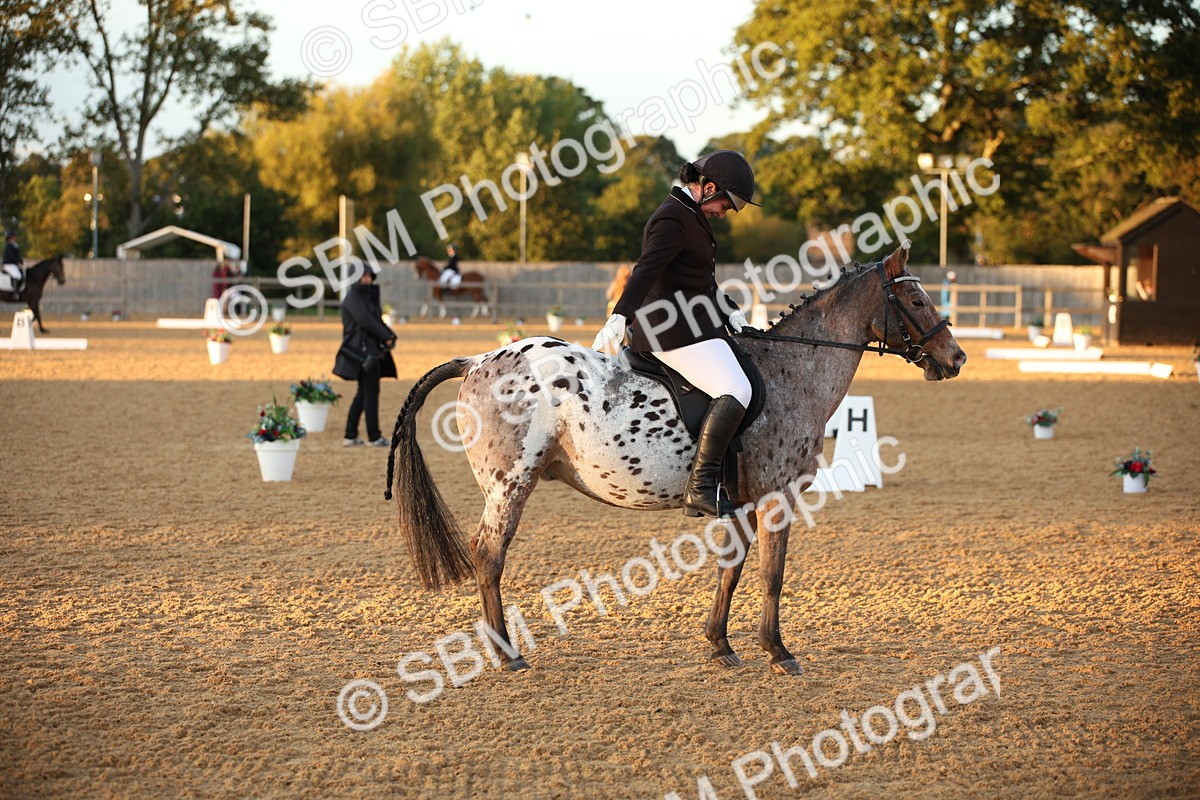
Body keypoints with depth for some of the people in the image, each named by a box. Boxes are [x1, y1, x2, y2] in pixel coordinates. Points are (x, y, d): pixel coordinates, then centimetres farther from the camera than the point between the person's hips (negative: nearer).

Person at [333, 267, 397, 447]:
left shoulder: (367, 296, 19)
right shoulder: (353, 297, -10)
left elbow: (376, 320, 17)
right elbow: (365, 320, -18)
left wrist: (390, 335, 0)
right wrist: (386, 337, -12)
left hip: (371, 350, 10)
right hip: (362, 350, -10)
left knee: (363, 393, 11)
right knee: (371, 392, -6)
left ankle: (350, 436, 13)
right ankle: (374, 437, -2)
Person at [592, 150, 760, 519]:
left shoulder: (692, 216, 20)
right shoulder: (672, 219, -13)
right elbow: (646, 270, -27)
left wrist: (730, 311, 16)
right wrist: (619, 317, -38)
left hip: (692, 323, 12)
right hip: (676, 329, -12)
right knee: (735, 391, -23)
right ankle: (701, 488, -29)